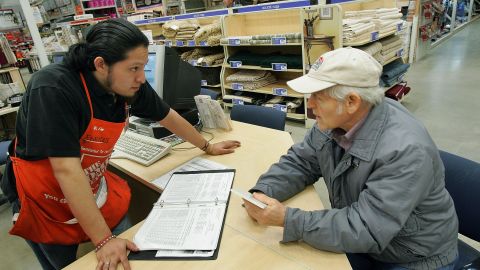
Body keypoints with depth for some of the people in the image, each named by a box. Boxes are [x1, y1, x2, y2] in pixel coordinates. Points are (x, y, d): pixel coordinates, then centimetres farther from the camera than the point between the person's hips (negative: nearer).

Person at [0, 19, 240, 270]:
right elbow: (66, 170, -33)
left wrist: (207, 147, 12)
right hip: (46, 202, -4)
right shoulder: (53, 89, -30)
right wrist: (103, 240, -32)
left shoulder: (130, 86, -14)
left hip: (96, 191, 4)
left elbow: (168, 116, 1)